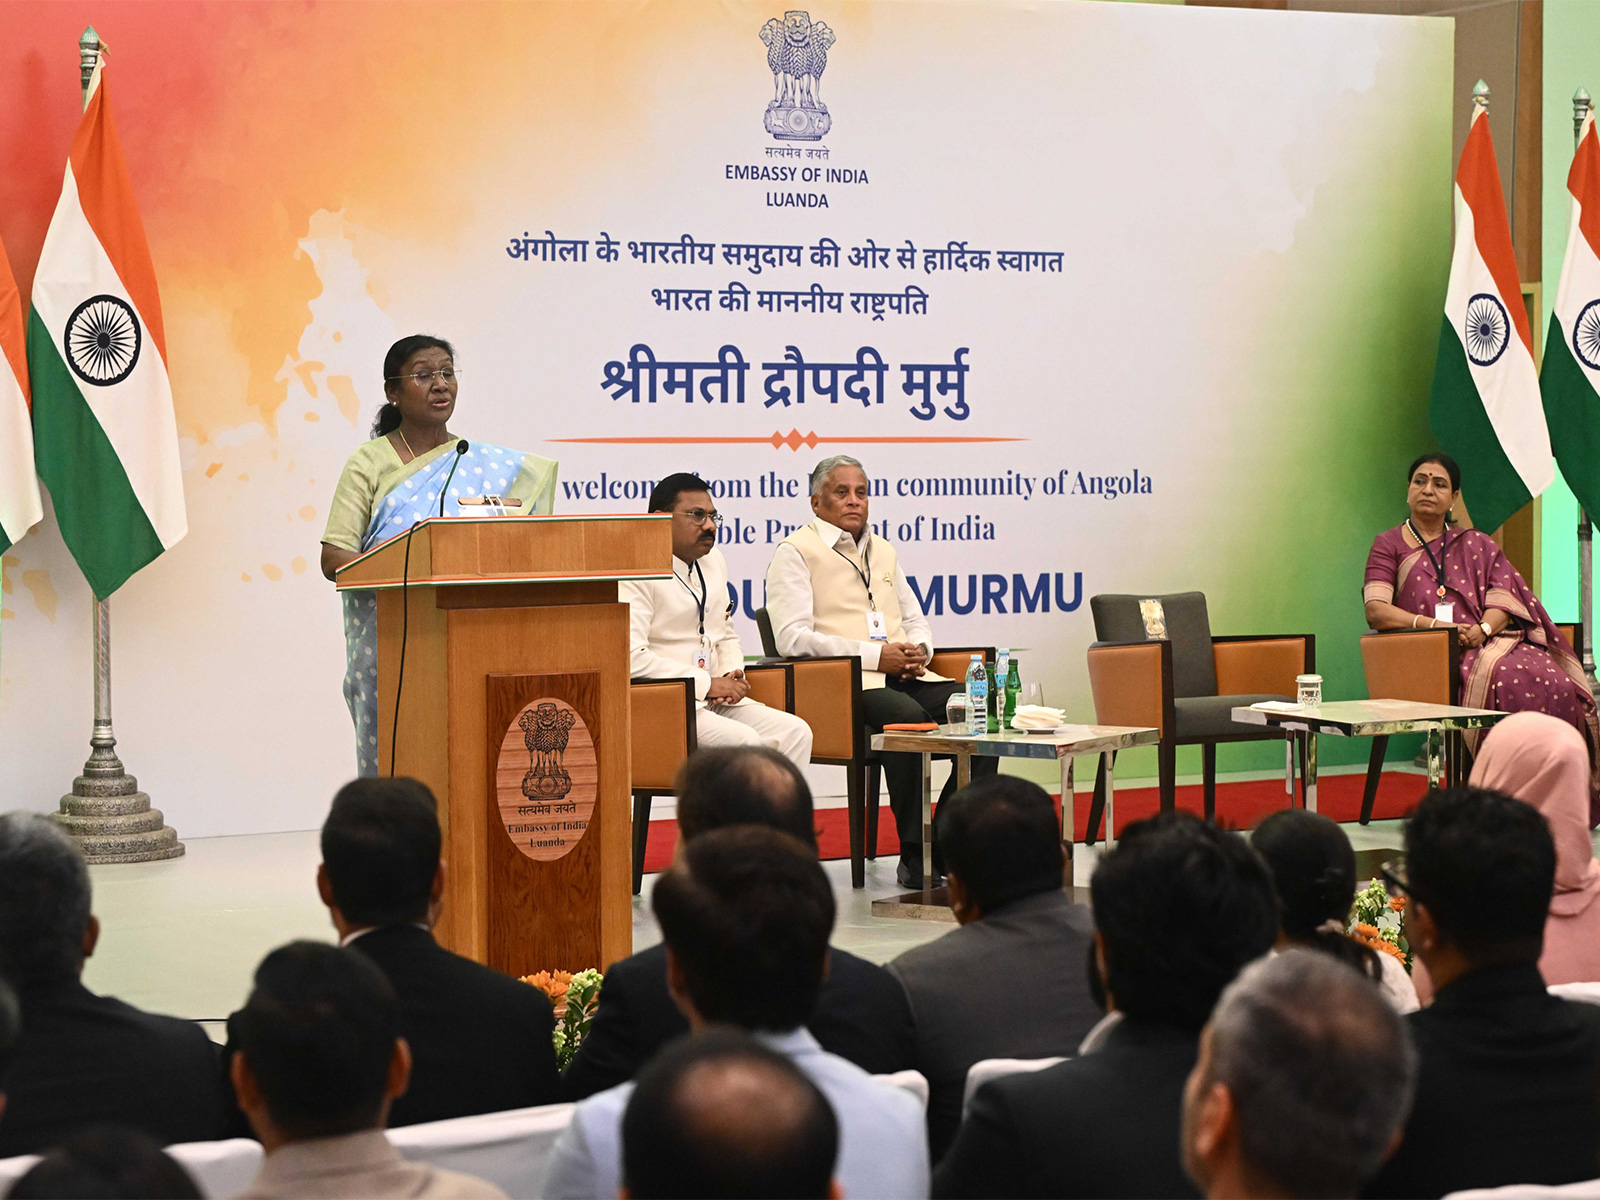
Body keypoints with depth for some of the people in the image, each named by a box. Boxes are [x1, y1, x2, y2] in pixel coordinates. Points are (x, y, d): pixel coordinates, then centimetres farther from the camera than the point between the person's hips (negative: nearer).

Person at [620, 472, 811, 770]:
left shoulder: (714, 561, 17)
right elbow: (631, 658, -20)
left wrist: (731, 675, 4)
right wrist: (707, 684, -17)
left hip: (713, 700, 8)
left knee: (794, 732, -11)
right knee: (743, 741, -28)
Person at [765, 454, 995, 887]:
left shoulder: (883, 550, 26)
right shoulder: (796, 552, 3)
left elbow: (916, 619, 29)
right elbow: (793, 638, -10)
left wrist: (919, 649, 2)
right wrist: (874, 656, -15)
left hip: (905, 677, 7)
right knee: (907, 716, -37)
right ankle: (915, 858, -29)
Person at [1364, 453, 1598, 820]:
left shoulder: (1476, 544, 25)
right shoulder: (1389, 545, 15)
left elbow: (1504, 597, 10)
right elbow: (1376, 611, 0)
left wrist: (1482, 629, -12)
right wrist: (1435, 625, -14)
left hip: (1490, 641, 4)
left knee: (1556, 684, -27)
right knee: (1506, 680, -34)